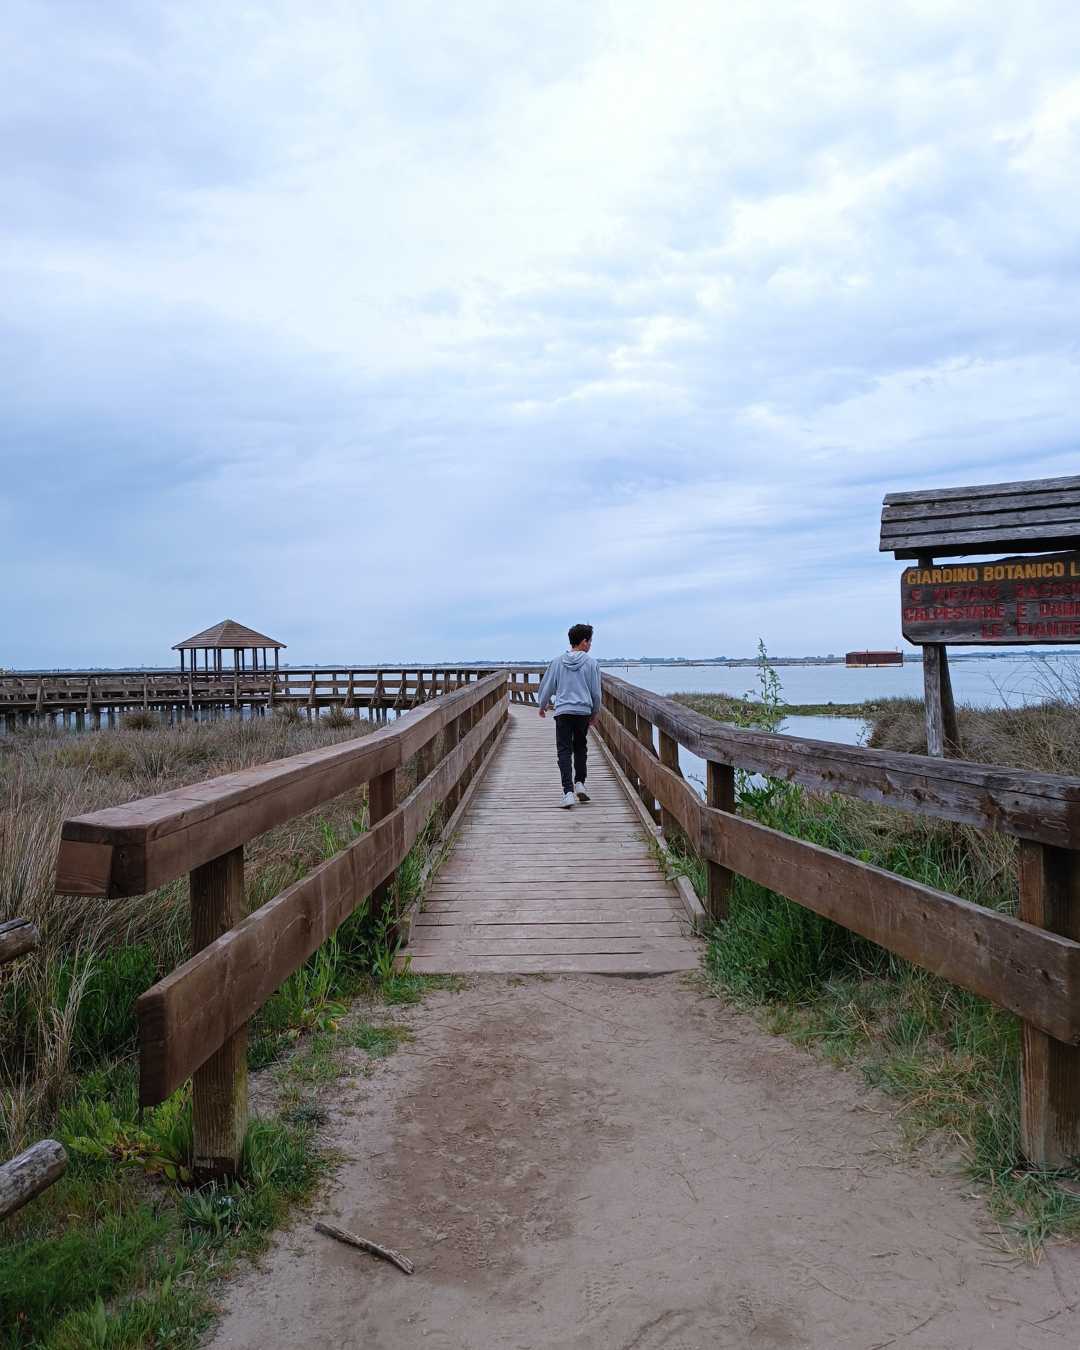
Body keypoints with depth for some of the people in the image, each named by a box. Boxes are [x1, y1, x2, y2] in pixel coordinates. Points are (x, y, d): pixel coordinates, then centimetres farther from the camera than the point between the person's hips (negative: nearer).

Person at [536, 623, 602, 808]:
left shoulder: (558, 662, 3)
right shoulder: (591, 663, 0)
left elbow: (547, 686, 9)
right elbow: (596, 692, 5)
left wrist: (542, 706, 27)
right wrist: (596, 713, 20)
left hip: (563, 711, 0)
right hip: (583, 711, 0)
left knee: (564, 751, 0)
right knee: (580, 748, 19)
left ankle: (568, 791, -10)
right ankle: (579, 783, 12)